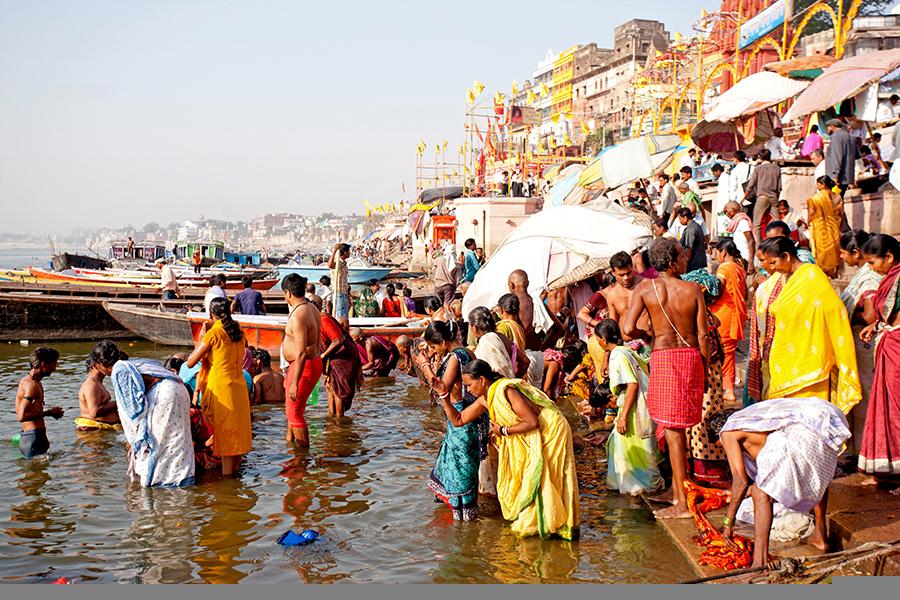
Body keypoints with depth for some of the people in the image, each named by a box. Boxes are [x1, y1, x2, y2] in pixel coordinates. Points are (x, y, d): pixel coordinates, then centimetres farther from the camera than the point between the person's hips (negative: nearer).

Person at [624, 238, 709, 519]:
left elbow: (628, 329, -12)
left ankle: (683, 501, -3)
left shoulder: (645, 288, -4)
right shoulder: (692, 289, 0)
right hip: (692, 356, 3)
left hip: (663, 356, -3)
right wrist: (705, 369, 12)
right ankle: (677, 487, 29)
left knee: (672, 429, -2)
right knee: (679, 426, 19)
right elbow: (703, 335, 0)